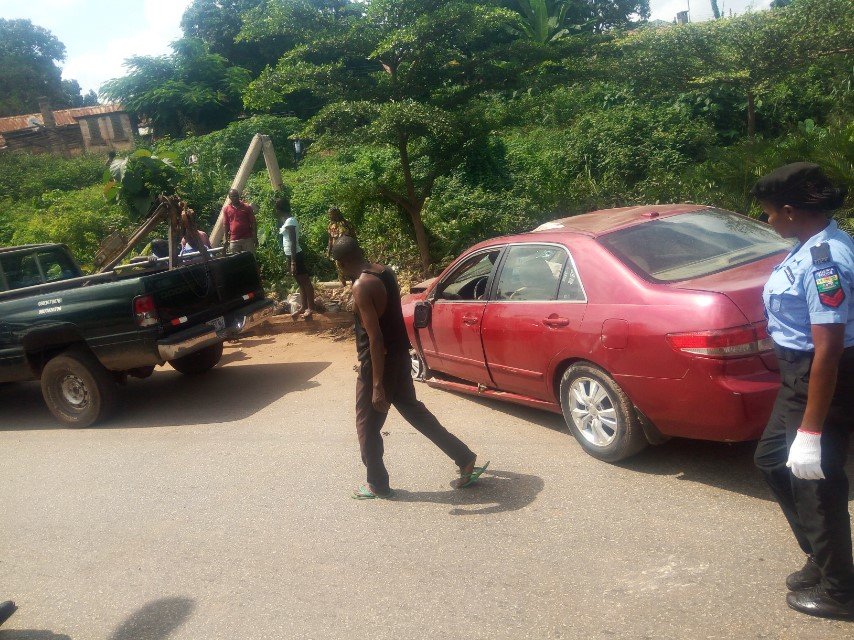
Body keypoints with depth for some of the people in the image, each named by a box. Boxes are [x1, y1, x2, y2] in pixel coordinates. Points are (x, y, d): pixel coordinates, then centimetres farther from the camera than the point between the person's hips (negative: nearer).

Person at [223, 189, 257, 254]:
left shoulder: (247, 207, 3)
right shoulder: (226, 209, 7)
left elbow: (253, 223, 3)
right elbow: (226, 225, 10)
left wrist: (255, 237, -3)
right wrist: (226, 239, 5)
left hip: (248, 239, -1)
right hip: (234, 241, 1)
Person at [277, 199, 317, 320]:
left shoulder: (290, 222, -17)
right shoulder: (290, 220, 13)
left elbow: (293, 243, -21)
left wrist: (293, 262, -22)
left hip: (295, 256, -10)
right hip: (293, 255, 10)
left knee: (305, 281, -2)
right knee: (301, 282, 15)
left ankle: (311, 308, 4)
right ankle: (304, 307, 22)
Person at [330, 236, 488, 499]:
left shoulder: (361, 286, -23)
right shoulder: (385, 272, 4)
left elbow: (375, 337, -26)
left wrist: (377, 385, -24)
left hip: (379, 362, -9)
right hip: (399, 355, 9)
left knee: (367, 426, 10)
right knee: (412, 409, 22)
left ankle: (377, 485, 27)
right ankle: (465, 459, 26)